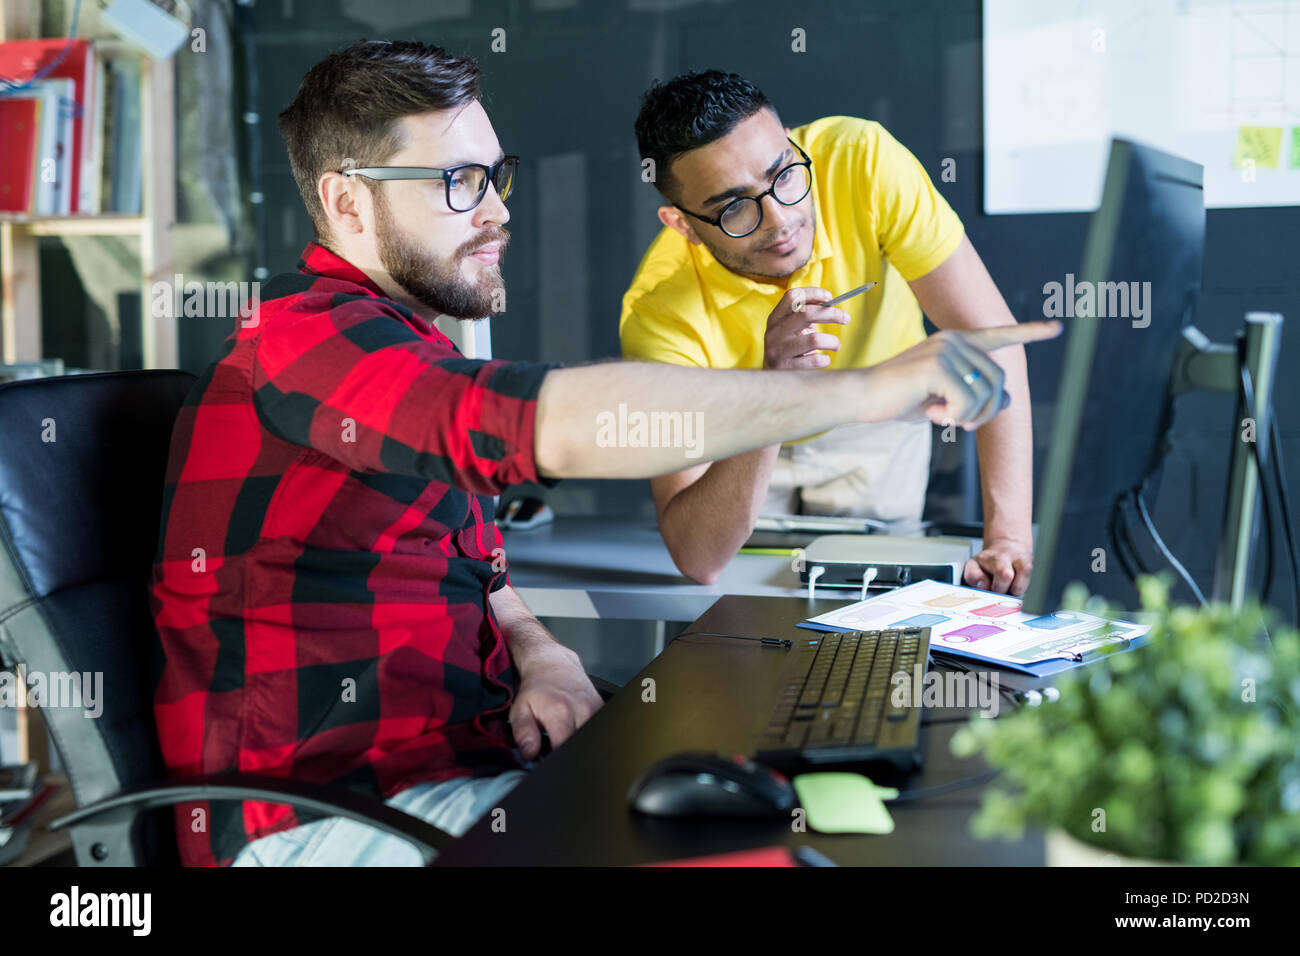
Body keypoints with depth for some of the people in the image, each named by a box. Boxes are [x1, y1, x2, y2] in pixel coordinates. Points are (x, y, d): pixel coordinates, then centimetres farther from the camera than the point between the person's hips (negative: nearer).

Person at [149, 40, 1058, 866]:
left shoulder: (411, 346, 17)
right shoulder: (307, 334, -17)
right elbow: (549, 422, -34)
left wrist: (539, 655, -3)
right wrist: (865, 388, -33)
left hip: (459, 763, 9)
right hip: (327, 820, -9)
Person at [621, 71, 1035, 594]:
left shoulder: (861, 160, -33)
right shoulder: (659, 312, -36)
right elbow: (696, 560, -39)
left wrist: (1009, 536, -40)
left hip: (875, 424, 2)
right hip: (739, 446, -2)